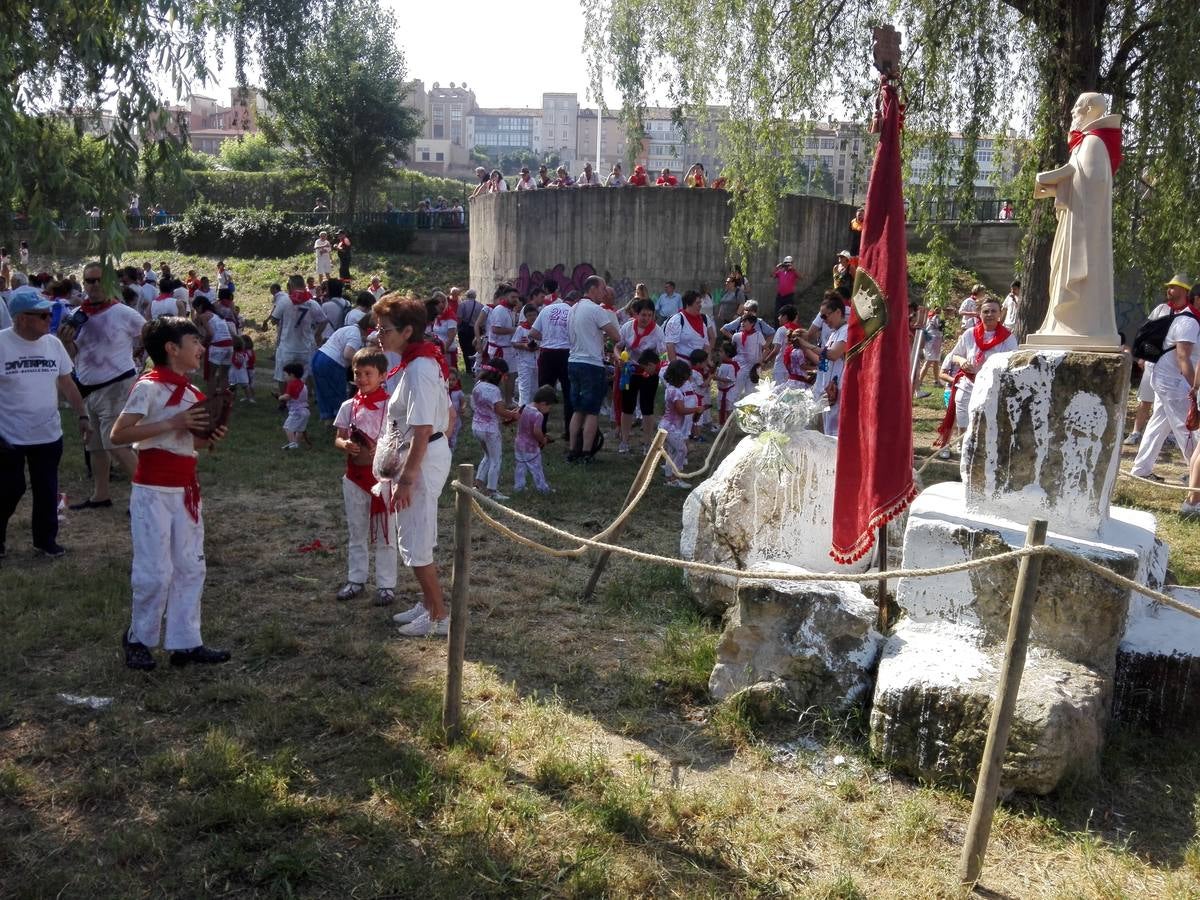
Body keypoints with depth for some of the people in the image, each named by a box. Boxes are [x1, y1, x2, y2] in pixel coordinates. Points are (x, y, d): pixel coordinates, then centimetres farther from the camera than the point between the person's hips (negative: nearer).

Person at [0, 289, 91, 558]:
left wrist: (82, 415, 6)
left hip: (48, 435, 4)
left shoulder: (53, 343, 2)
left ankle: (45, 540, 25)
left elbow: (67, 384, 11)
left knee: (47, 491, 11)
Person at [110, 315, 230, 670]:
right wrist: (171, 423, -22)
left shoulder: (191, 392, 11)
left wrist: (208, 438, 0)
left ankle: (185, 643, 17)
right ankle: (138, 640, 19)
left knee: (190, 567, 9)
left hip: (186, 489, 8)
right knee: (154, 571, -1)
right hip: (153, 490, -8)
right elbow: (118, 434, -18)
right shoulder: (148, 386, -12)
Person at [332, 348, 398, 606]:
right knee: (355, 532, 15)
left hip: (381, 476, -4)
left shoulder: (390, 406, -9)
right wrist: (345, 445, -15)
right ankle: (356, 579, 28)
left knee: (384, 534, 4)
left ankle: (386, 584, 13)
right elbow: (338, 439, 7)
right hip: (354, 476, 5)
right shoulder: (348, 406, 4)